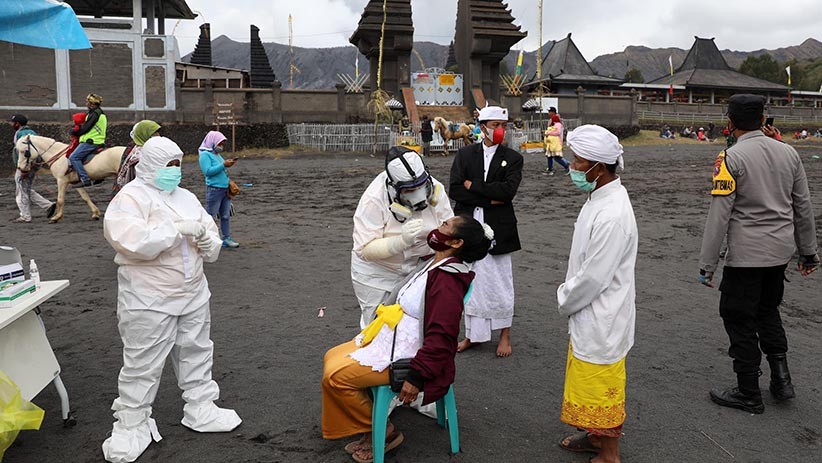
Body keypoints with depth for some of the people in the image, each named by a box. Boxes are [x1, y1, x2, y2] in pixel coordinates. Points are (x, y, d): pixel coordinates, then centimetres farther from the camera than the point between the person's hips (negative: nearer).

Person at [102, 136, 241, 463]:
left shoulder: (186, 197, 13)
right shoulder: (131, 197, -9)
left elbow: (210, 231, 17)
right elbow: (130, 240, -25)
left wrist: (210, 243, -7)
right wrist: (179, 228, -25)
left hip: (193, 294, 7)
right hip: (149, 300, -7)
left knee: (196, 353, 16)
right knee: (142, 365, 3)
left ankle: (200, 409, 33)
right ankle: (132, 426, 19)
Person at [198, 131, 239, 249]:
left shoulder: (217, 155, 17)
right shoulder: (205, 154, -6)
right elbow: (207, 171, -18)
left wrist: (228, 164, 8)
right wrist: (223, 165, -19)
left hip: (225, 190, 8)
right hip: (214, 189, -8)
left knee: (226, 216, 10)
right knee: (210, 217, -2)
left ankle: (227, 239, 16)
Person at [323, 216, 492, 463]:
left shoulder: (447, 281, -25)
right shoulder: (434, 265, 5)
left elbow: (441, 337, -28)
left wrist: (416, 377, -25)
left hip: (405, 355, -10)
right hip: (392, 339, 10)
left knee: (335, 376, -14)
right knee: (332, 358, 11)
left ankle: (382, 432, 5)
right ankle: (368, 429, 16)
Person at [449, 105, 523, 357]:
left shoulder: (513, 158, 2)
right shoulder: (465, 154, 5)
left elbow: (508, 190, -15)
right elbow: (454, 190, -7)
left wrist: (473, 185, -10)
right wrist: (490, 199, -13)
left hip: (498, 230, -2)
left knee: (500, 282, 6)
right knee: (470, 282, 10)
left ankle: (505, 335, 22)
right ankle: (472, 334, 24)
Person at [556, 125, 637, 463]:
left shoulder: (612, 216, -28)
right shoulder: (599, 198, 4)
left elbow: (594, 277, -25)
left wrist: (565, 299, -9)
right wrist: (568, 295, 8)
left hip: (601, 321, -10)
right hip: (589, 314, 10)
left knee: (601, 389, 8)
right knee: (587, 382, 25)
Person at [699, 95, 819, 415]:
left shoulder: (731, 159, -15)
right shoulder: (789, 153, 4)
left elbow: (719, 215, -18)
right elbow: (803, 207, 10)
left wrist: (707, 264, -12)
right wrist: (808, 252, 20)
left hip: (746, 255, -7)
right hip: (781, 250, 7)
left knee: (739, 319, 6)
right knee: (768, 310, 25)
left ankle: (749, 394, 16)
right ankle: (781, 378, 23)